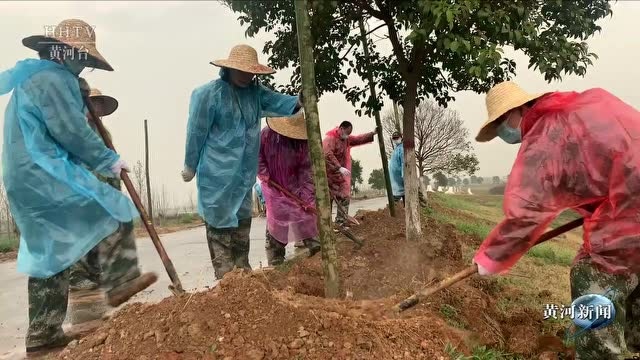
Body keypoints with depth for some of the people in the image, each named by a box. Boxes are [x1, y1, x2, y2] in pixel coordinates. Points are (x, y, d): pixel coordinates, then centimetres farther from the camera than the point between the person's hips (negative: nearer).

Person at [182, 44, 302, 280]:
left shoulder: (255, 91, 6)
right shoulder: (209, 93, -13)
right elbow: (196, 132, -9)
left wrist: (298, 102, -26)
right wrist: (191, 166, -3)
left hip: (245, 172, 7)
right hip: (217, 173, -7)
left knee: (242, 219, 15)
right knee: (220, 221, 0)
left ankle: (243, 269, 29)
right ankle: (225, 276, 9)